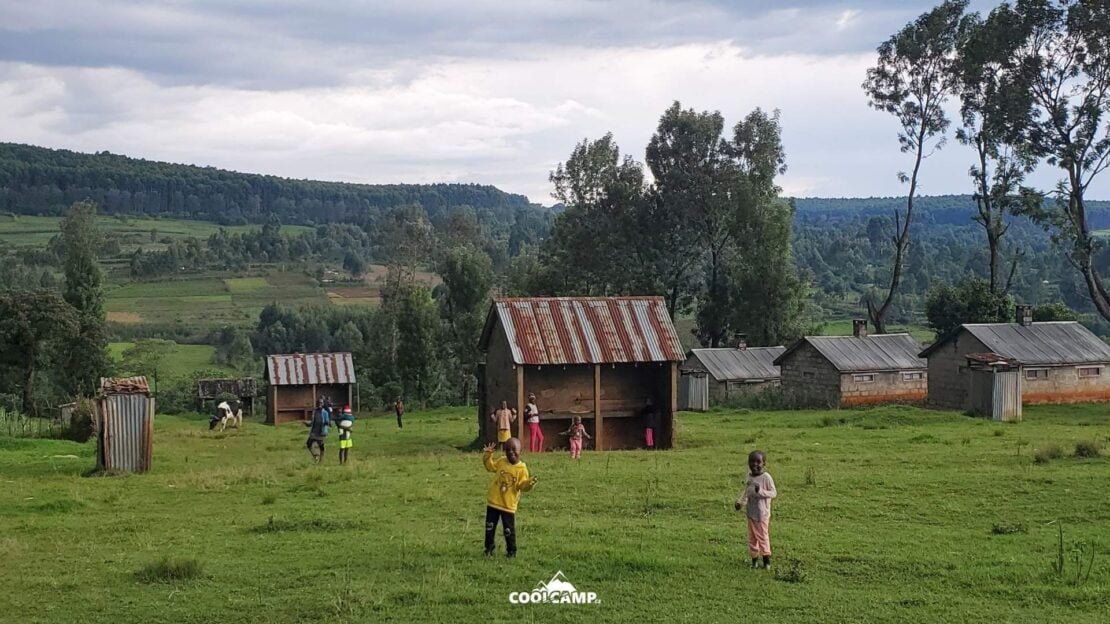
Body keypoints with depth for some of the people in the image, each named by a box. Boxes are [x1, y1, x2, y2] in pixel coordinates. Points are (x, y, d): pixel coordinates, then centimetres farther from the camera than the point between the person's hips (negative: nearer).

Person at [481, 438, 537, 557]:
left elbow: (522, 485, -12)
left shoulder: (522, 468, -10)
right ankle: (489, 549, 25)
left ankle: (511, 551, 19)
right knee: (490, 526, 11)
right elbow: (490, 466, 15)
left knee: (509, 530, 3)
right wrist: (487, 454, 4)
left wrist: (529, 483, -32)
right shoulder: (501, 461, 1)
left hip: (509, 504, -4)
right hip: (493, 501, 4)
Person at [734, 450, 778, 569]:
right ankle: (754, 559, 18)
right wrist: (741, 502, 7)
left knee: (762, 536, 1)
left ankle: (766, 558, 12)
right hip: (751, 513, 7)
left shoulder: (766, 477, -13)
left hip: (762, 513, -7)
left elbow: (774, 493, -14)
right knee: (752, 537, 10)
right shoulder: (750, 477, 7)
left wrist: (761, 491, -27)